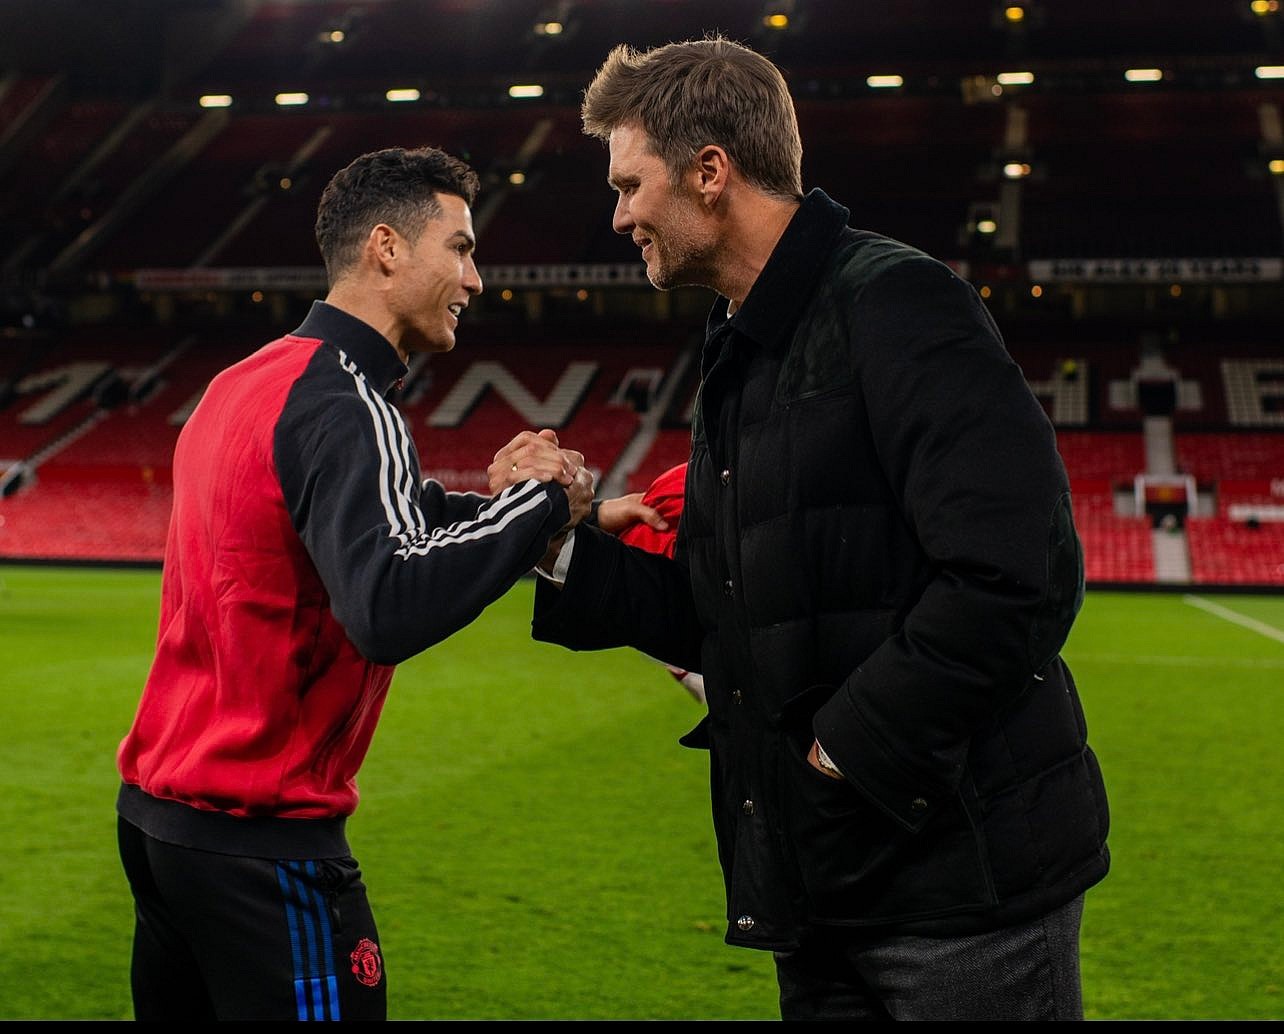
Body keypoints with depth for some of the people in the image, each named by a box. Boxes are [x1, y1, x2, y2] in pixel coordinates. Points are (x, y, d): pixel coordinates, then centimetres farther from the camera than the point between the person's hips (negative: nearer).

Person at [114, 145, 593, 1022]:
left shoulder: (245, 383, 11)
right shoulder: (345, 407, -18)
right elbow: (387, 612, -31)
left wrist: (484, 504, 0)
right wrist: (536, 501, -20)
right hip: (260, 840, -9)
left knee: (188, 1003, 19)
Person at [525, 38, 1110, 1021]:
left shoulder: (894, 303, -13)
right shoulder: (738, 364, 15)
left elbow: (1017, 577, -24)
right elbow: (713, 623, 15)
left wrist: (845, 749, -18)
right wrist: (559, 545, 3)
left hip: (962, 870, -8)